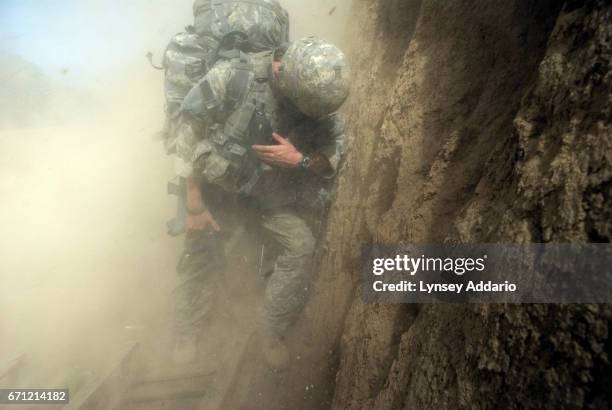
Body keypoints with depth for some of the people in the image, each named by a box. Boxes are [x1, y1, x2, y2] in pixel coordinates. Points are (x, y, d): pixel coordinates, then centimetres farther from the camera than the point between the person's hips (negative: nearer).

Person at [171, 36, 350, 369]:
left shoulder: (317, 101, -17)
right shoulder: (233, 76, -27)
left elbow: (336, 154, -8)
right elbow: (189, 132, -20)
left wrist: (301, 160, -29)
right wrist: (194, 205, -17)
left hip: (270, 190, 2)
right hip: (217, 184, -2)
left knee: (301, 247, -13)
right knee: (200, 258, 4)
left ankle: (273, 334, 8)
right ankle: (187, 335, 30)